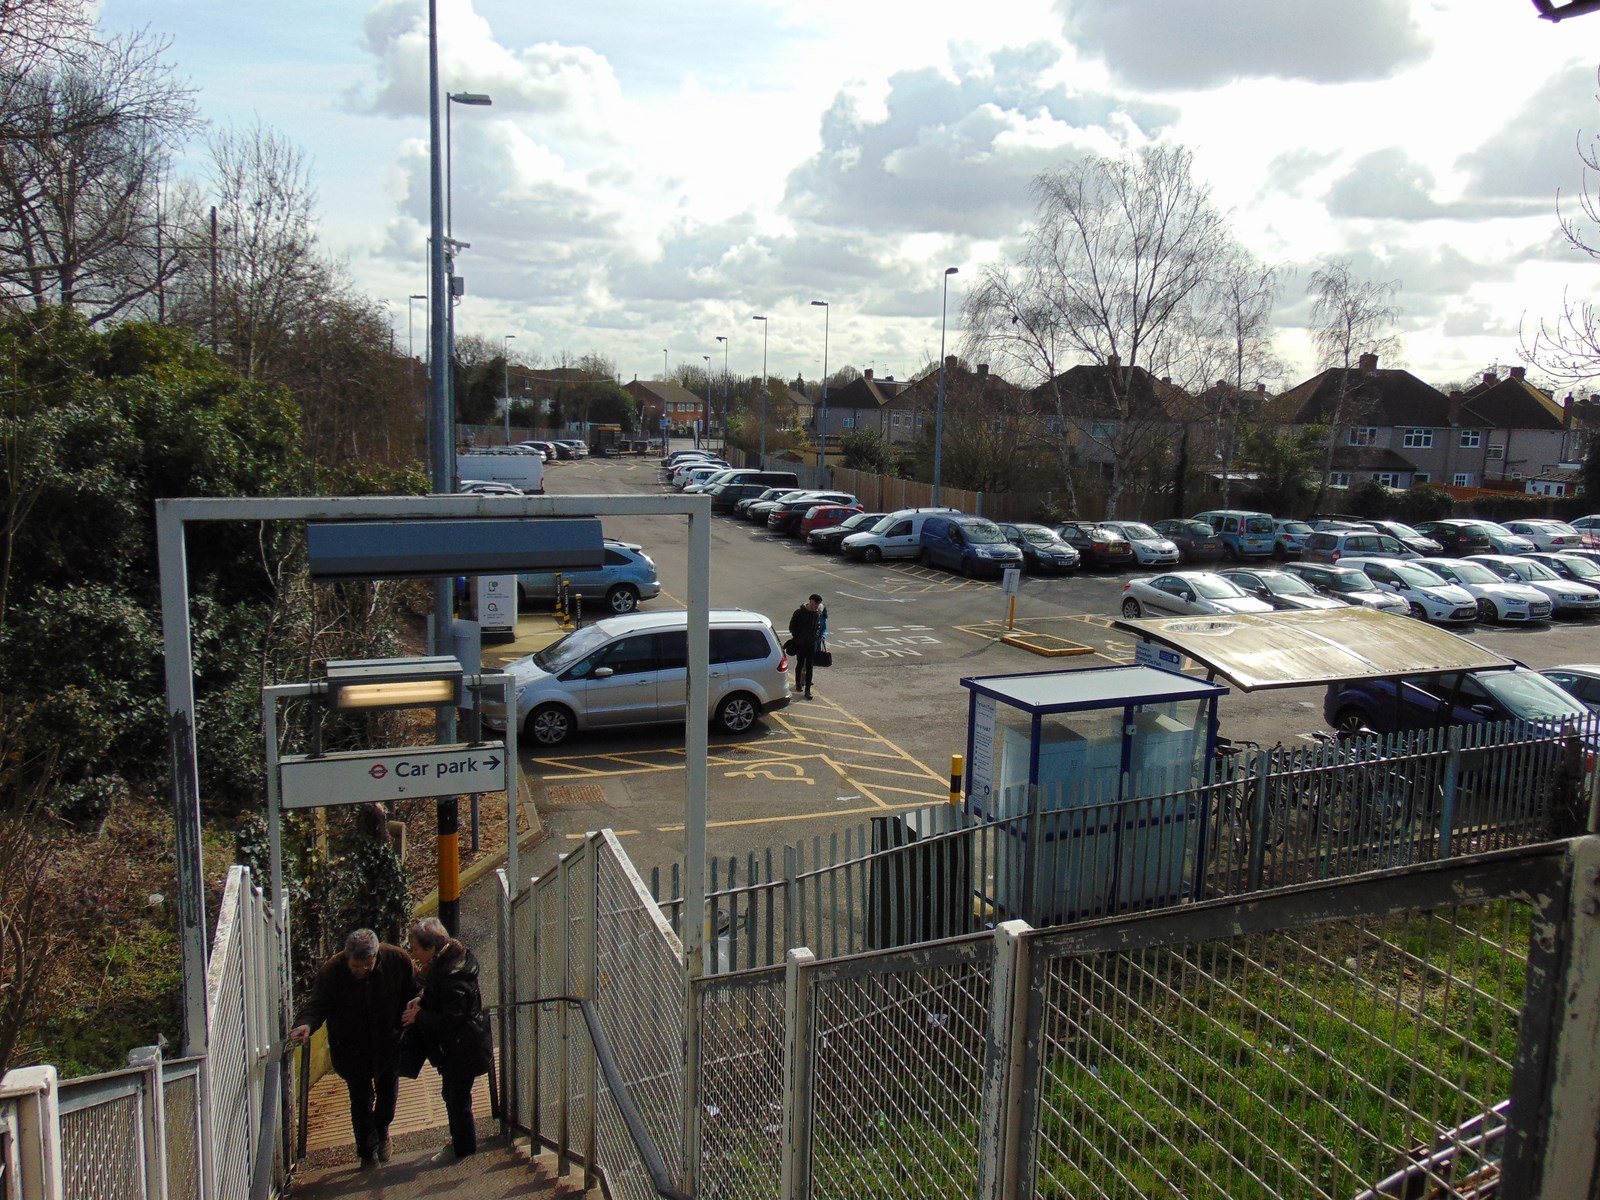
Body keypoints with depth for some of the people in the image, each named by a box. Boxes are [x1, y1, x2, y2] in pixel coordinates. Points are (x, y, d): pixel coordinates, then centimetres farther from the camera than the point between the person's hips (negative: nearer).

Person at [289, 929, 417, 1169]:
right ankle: (368, 1152, 29)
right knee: (361, 1099, 7)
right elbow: (318, 1005, -20)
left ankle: (382, 1130, 51)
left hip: (389, 1042, 2)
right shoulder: (331, 971, -25)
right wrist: (307, 1025, -40)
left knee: (388, 1092, 21)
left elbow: (414, 994, -8)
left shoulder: (398, 960, -23)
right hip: (351, 1048, -2)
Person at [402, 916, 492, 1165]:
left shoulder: (453, 976, -32)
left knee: (458, 1099, 8)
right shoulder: (444, 962, -2)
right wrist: (421, 1001, -3)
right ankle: (459, 1143, 44)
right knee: (451, 1095, 24)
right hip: (454, 1045, 10)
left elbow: (450, 1019, -28)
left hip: (463, 1049, -10)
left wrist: (418, 1017, -17)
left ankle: (464, 1150, 28)